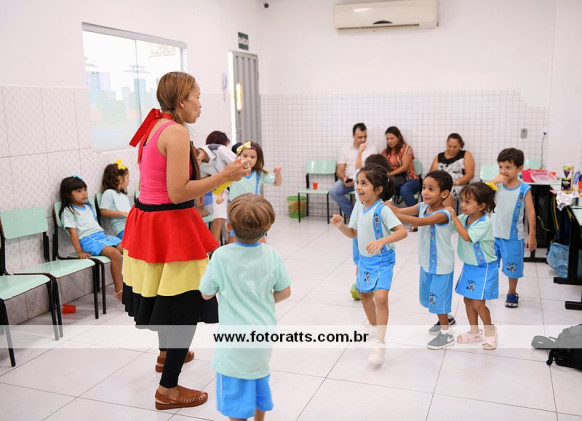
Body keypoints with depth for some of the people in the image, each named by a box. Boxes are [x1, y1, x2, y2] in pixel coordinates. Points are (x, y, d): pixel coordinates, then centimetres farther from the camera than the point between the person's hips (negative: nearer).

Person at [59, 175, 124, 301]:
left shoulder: (89, 207, 22)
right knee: (115, 253, -29)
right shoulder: (68, 211, 0)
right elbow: (73, 232, -8)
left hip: (101, 235, 7)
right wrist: (79, 252, -15)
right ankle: (118, 290, -22)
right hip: (87, 240, -7)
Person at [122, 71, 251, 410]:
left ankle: (167, 353, 50)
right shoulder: (177, 132, -18)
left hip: (146, 219, 10)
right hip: (170, 226, -10)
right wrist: (224, 176, -20)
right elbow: (177, 193, -22)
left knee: (164, 296, 28)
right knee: (185, 308, 1)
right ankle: (168, 390, 12)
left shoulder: (152, 127, 11)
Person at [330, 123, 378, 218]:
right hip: (348, 179, 2)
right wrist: (344, 178, -17)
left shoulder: (372, 148, 7)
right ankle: (353, 214, -13)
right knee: (333, 191, -27)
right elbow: (339, 170, 7)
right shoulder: (345, 148, 11)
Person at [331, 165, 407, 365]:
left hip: (382, 260, -8)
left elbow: (402, 231, -29)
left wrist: (382, 241, -43)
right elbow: (353, 233, 11)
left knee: (381, 297, -22)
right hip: (364, 259, 8)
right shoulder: (360, 209, 0)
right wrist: (340, 225, -9)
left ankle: (380, 343, -11)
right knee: (364, 294, 21)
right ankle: (374, 327, 46)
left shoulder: (382, 210, -22)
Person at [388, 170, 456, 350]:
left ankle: (446, 334, 19)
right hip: (426, 262, 8)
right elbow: (401, 211, -13)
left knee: (438, 296, 2)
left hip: (441, 264, -8)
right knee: (428, 295, 22)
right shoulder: (423, 206, -5)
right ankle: (446, 319, 46)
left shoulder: (443, 214, -28)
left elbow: (420, 222, -42)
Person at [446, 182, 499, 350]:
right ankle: (474, 332, 30)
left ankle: (490, 330, 20)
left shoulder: (484, 223, -24)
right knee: (468, 299, 13)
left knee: (478, 303, -6)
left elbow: (466, 236, -32)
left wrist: (454, 217, -30)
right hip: (469, 266, 7)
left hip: (484, 268, -7)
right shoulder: (464, 217, -4)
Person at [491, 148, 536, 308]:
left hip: (513, 236, -2)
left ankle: (512, 293, 33)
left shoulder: (524, 189, -11)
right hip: (494, 234, 2)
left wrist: (532, 235, -6)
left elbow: (531, 212, -7)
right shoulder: (497, 185, -5)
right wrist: (495, 180, -25)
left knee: (512, 266, 12)